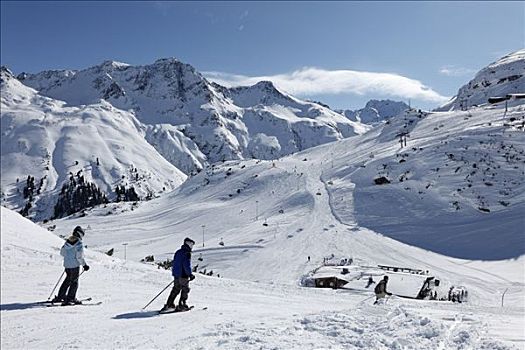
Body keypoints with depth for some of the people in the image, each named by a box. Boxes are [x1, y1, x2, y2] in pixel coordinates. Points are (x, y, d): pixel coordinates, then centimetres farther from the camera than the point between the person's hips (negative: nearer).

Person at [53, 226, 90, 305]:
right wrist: (84, 265, -9)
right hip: (75, 265, -7)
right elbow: (79, 256, -19)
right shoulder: (79, 243, -15)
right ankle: (69, 299, 3)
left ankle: (60, 296, 28)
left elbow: (62, 252, 14)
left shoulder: (67, 241, 6)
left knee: (68, 280, 22)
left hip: (67, 264, 7)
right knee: (74, 282, 4)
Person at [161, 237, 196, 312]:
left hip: (176, 275, 8)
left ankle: (169, 304, 15)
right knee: (185, 290, 4)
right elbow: (187, 265, -21)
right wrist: (190, 274, -16)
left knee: (175, 289, 16)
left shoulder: (178, 252, 12)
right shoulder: (187, 253, -15)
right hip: (183, 275, -8)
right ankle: (181, 305, 3)